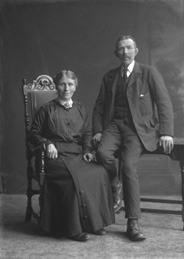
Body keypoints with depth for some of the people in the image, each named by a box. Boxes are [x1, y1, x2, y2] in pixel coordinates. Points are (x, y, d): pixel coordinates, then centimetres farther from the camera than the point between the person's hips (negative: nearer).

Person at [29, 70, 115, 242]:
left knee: (100, 173, -25)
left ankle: (94, 223, -14)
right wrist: (47, 143, -9)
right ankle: (75, 229, -24)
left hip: (78, 155, 4)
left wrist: (87, 150, 2)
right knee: (74, 178, -34)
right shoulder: (47, 110, 6)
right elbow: (34, 134, 10)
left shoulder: (80, 109, 19)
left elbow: (87, 133, 20)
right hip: (58, 156, -4)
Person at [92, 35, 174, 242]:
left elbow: (164, 103, 0)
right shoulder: (109, 77, 16)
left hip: (139, 127, -3)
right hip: (114, 125, 3)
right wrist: (97, 131, 1)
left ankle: (133, 223, -19)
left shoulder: (149, 73, 4)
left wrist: (166, 132, -11)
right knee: (103, 152, -30)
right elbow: (99, 107, 16)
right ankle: (115, 187, 2)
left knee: (129, 165, -28)